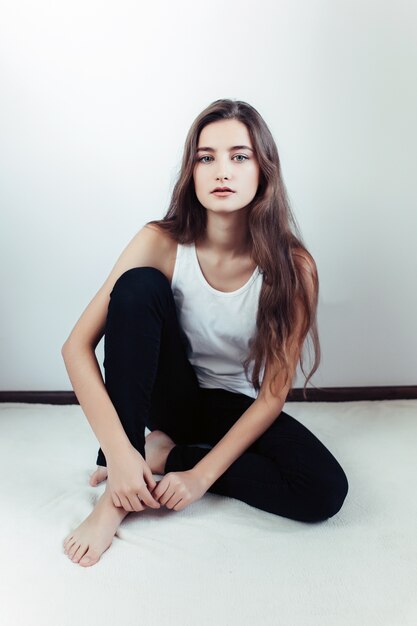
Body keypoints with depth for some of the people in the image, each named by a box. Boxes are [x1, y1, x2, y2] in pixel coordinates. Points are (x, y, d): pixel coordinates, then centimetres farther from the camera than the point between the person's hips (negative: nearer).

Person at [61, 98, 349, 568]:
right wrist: (119, 451, -32)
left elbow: (273, 393, -16)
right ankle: (118, 493, -23)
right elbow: (77, 346, -21)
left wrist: (201, 475, -23)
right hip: (170, 395, 0)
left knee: (325, 491, -26)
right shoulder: (163, 243, -19)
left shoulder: (292, 266, -19)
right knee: (138, 286, -28)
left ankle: (164, 454, -8)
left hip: (237, 408, 1)